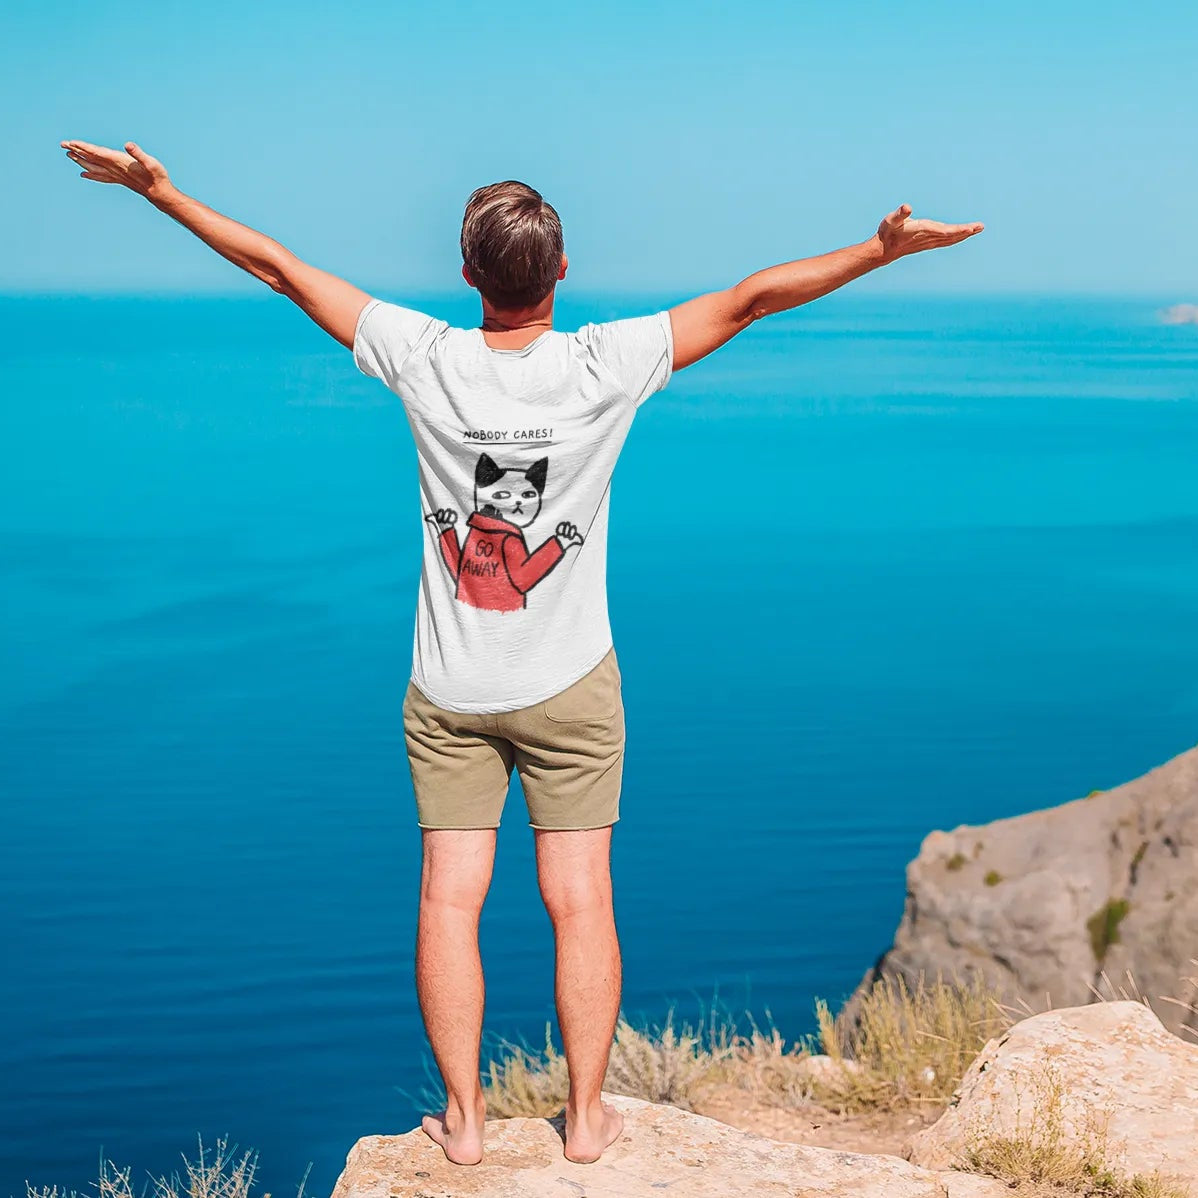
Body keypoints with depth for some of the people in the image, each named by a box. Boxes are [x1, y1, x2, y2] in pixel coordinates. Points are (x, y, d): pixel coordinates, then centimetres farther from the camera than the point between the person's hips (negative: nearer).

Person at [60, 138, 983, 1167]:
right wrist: (884, 249, -10)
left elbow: (278, 266, -5)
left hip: (449, 693, 1)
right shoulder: (604, 368, -15)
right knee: (580, 900, 7)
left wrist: (160, 191, 2)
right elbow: (751, 299, -14)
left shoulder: (427, 361, -12)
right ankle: (587, 1117, 14)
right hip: (570, 690, -1)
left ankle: (463, 1117, 13)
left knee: (449, 898, 7)